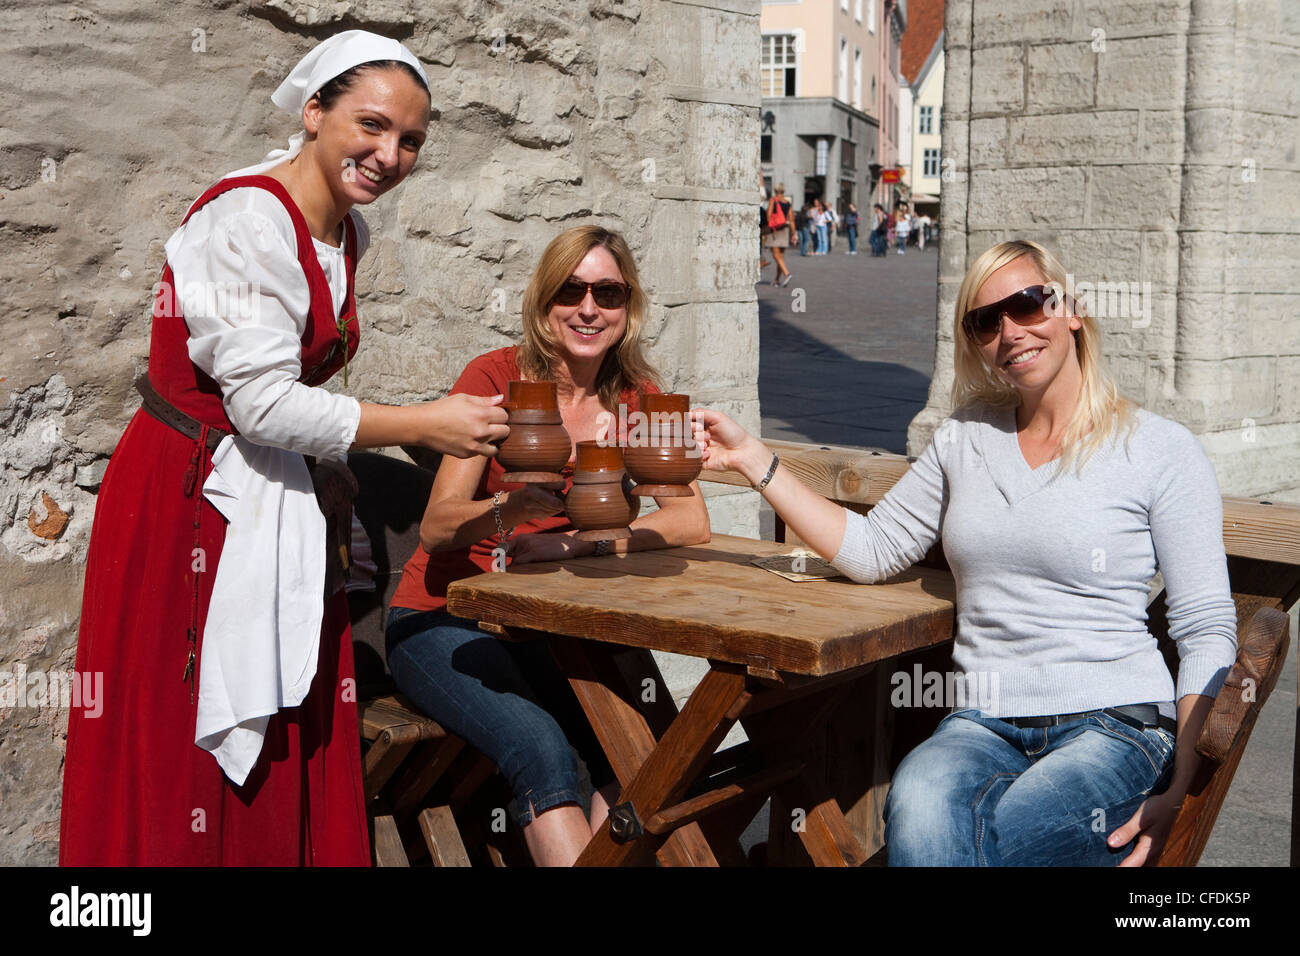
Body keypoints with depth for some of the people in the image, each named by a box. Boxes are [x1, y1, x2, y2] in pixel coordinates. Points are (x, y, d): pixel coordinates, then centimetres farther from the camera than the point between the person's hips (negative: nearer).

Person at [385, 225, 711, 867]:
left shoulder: (635, 397, 2)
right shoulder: (497, 377, -10)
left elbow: (692, 523, -9)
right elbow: (436, 528, -18)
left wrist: (578, 541, -23)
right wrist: (510, 509, -39)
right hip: (442, 622, -4)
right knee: (541, 748, -30)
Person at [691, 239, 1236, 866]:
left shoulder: (1160, 450, 3)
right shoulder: (965, 439, 17)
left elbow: (1208, 631, 0)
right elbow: (870, 550, 17)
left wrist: (1177, 789, -11)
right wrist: (754, 459, 11)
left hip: (1114, 724, -3)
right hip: (982, 725, 3)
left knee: (928, 841, -33)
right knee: (920, 800, -36)